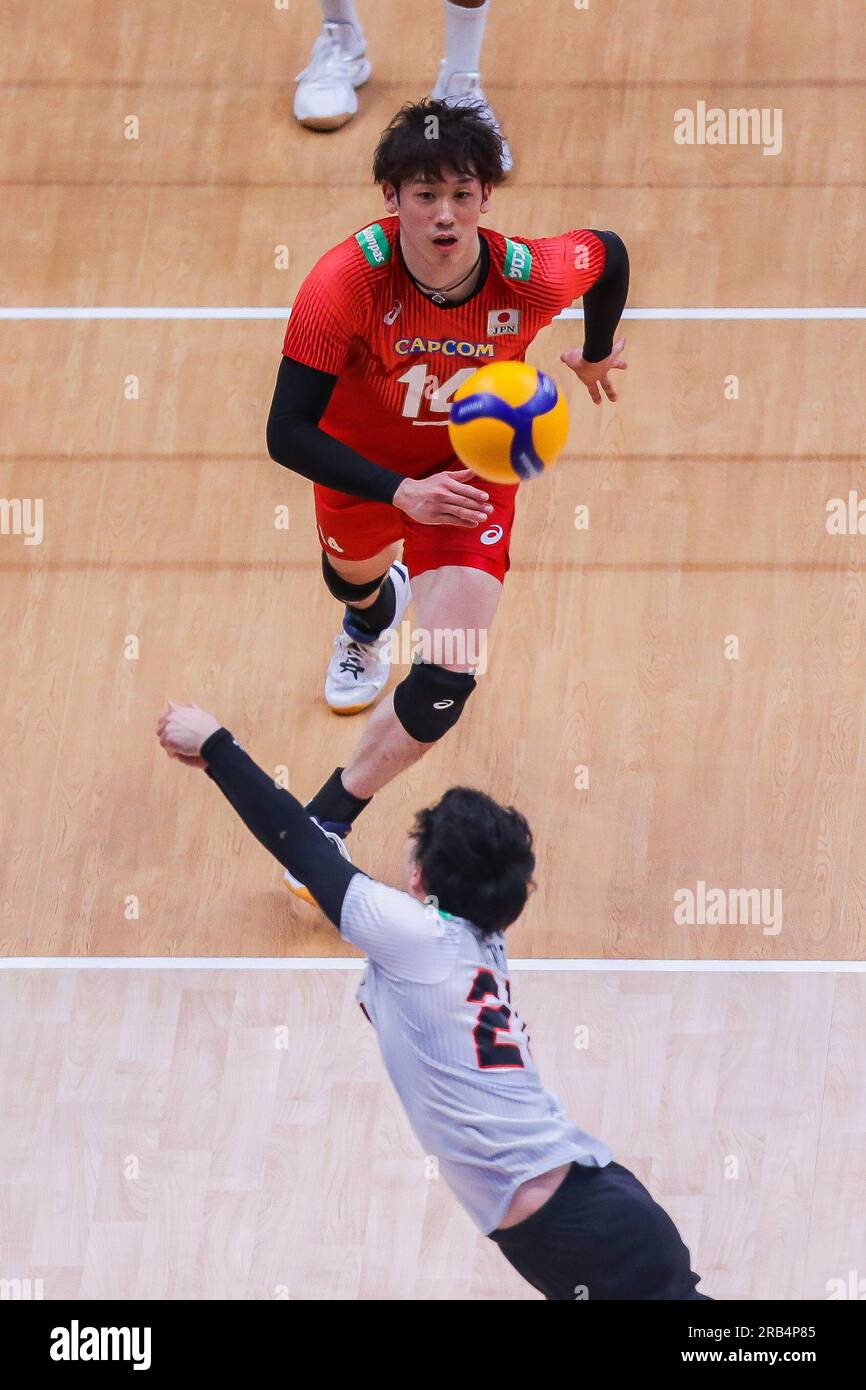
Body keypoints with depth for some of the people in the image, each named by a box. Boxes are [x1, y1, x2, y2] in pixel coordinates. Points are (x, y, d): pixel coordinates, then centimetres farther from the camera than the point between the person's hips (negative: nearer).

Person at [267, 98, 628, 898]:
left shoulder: (530, 277, -33)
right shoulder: (347, 282, -37)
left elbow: (610, 254, -7)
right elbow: (287, 434, -34)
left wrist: (598, 353, 12)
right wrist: (401, 494, -45)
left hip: (472, 465, -1)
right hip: (364, 462, 1)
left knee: (446, 683, -15)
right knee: (355, 580, 34)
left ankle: (325, 824, 7)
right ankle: (371, 624, 75)